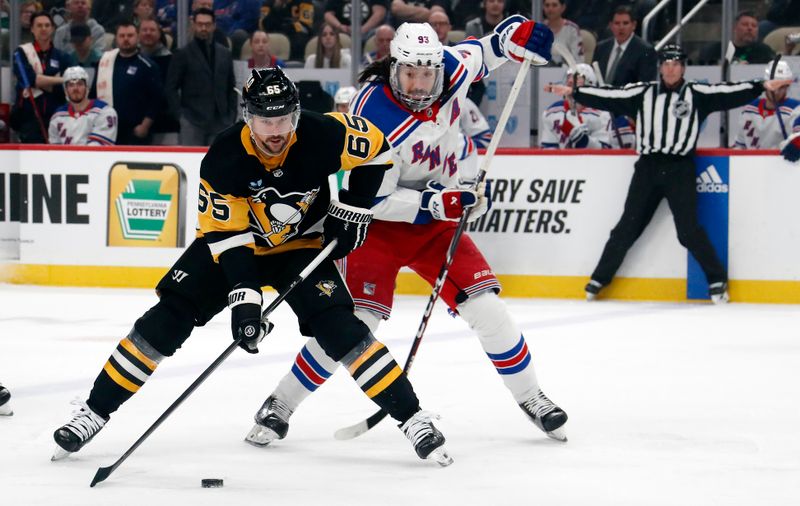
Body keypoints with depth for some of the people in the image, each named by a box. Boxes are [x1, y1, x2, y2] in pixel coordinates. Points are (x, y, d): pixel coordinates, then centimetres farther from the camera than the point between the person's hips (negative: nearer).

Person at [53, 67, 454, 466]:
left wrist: (353, 210, -10)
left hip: (300, 246, 0)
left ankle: (412, 418, -10)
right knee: (170, 316, -11)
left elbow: (375, 148, -7)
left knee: (338, 326, -19)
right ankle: (94, 412, -3)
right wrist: (243, 299, -37)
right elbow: (226, 235, -27)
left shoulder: (323, 135, -26)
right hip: (233, 241, 0)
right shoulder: (223, 159, -28)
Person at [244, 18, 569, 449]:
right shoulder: (374, 117, -29)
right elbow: (371, 198, -26)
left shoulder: (451, 69, -13)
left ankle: (531, 398, 16)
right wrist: (434, 203, -33)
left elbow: (476, 54, 14)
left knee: (486, 307, -4)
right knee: (357, 319, -16)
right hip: (378, 219, -5)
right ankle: (277, 409, -3)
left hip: (438, 217, 5)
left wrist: (511, 37, -2)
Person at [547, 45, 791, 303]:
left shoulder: (696, 94, 5)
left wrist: (764, 87, -14)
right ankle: (599, 279, 13)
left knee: (688, 230, -10)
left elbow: (728, 93, -4)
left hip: (679, 168, -2)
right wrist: (574, 92, 8)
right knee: (628, 227, 5)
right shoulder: (643, 93, 11)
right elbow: (609, 97, 11)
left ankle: (717, 279, 2)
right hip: (647, 167, 2)